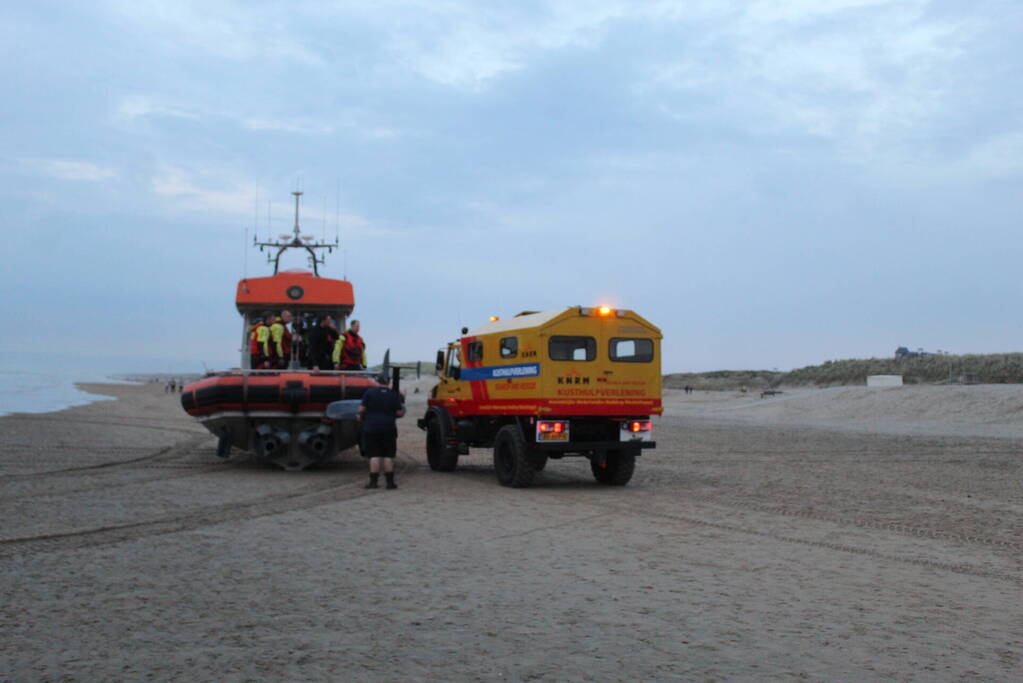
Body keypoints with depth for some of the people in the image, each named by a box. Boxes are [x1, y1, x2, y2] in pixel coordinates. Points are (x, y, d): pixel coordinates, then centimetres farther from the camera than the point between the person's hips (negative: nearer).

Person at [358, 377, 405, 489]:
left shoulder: (370, 392, -4)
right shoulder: (394, 395, 0)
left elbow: (362, 409, -7)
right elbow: (399, 413, -3)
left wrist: (361, 418, 12)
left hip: (371, 428, -1)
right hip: (388, 428, 1)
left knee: (374, 455, 1)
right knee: (388, 456, 7)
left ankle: (373, 481, -1)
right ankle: (390, 482, 7)